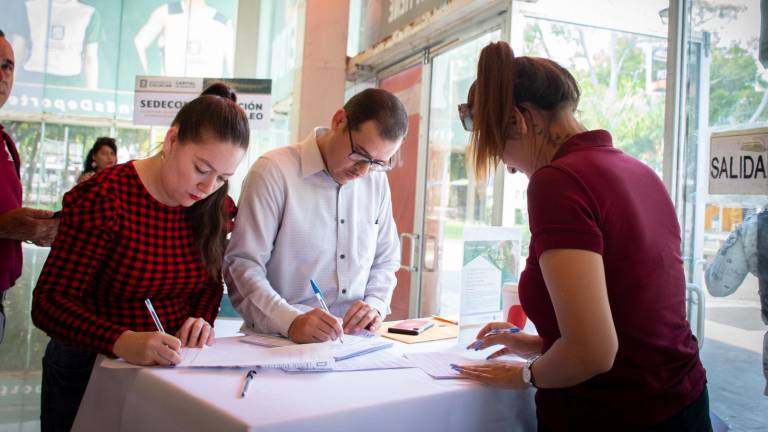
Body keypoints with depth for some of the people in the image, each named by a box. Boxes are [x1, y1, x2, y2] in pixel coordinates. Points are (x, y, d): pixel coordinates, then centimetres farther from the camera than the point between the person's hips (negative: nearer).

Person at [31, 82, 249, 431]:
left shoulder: (213, 207, -2)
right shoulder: (105, 198, -18)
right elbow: (49, 301, -20)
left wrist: (202, 320, -12)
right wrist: (122, 341, -35)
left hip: (170, 366, 4)